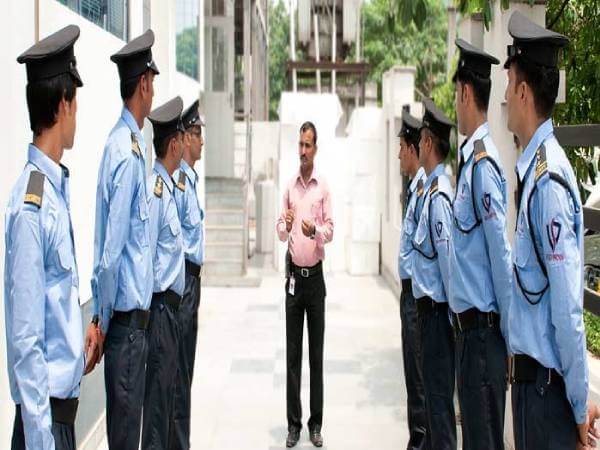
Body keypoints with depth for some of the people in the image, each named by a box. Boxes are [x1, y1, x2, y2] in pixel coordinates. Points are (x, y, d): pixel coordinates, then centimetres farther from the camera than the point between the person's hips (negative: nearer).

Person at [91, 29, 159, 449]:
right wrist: (103, 320, -9)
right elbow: (110, 250, -21)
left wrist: (102, 317, 14)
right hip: (126, 315, -8)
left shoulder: (128, 143, 8)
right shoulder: (128, 153, -20)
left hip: (132, 310, 8)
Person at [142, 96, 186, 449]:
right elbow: (146, 254, -20)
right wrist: (159, 298, -15)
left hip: (171, 304, 10)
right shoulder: (155, 189, -18)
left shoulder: (168, 187, 11)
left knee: (167, 391, 16)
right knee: (158, 394, -2)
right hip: (162, 305, -10)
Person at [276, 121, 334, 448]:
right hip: (293, 274, 2)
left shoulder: (324, 187, -3)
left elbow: (330, 230, -7)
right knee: (292, 353, 5)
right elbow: (281, 231, 5)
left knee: (316, 353, 5)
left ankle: (316, 423, 15)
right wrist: (285, 226, -18)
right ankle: (293, 423, 13)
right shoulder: (289, 186, 5)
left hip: (316, 275, -2)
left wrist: (315, 231, -27)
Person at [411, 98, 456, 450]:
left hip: (436, 308, -10)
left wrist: (453, 307, -13)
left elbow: (448, 257, -20)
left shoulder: (438, 196, -19)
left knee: (439, 393, -1)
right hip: (432, 305, 10)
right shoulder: (433, 189, 10)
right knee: (436, 390, 19)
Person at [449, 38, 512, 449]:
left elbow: (501, 258, -18)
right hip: (469, 327, 9)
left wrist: (509, 337, -11)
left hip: (483, 330, -9)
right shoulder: (470, 159, 10)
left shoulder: (483, 163, -18)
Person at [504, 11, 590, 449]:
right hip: (530, 374, 8)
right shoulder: (532, 169, 5)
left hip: (547, 381, -8)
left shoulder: (549, 179, -22)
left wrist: (580, 405, -13)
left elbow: (568, 309, -21)